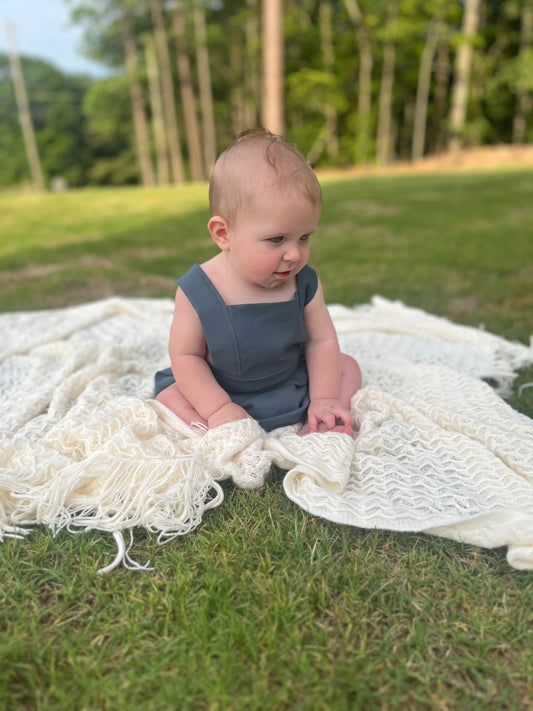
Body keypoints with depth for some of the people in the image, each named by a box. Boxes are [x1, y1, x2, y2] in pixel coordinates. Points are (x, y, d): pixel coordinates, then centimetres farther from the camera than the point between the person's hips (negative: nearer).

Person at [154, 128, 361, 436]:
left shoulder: (305, 284, -14)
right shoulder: (197, 291, -22)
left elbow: (322, 341, -6)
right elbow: (186, 355, -16)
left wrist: (324, 398, -14)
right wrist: (218, 408, -24)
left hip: (295, 387, 3)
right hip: (225, 393, -2)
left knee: (347, 367, -6)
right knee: (169, 395, -17)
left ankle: (314, 433, -21)